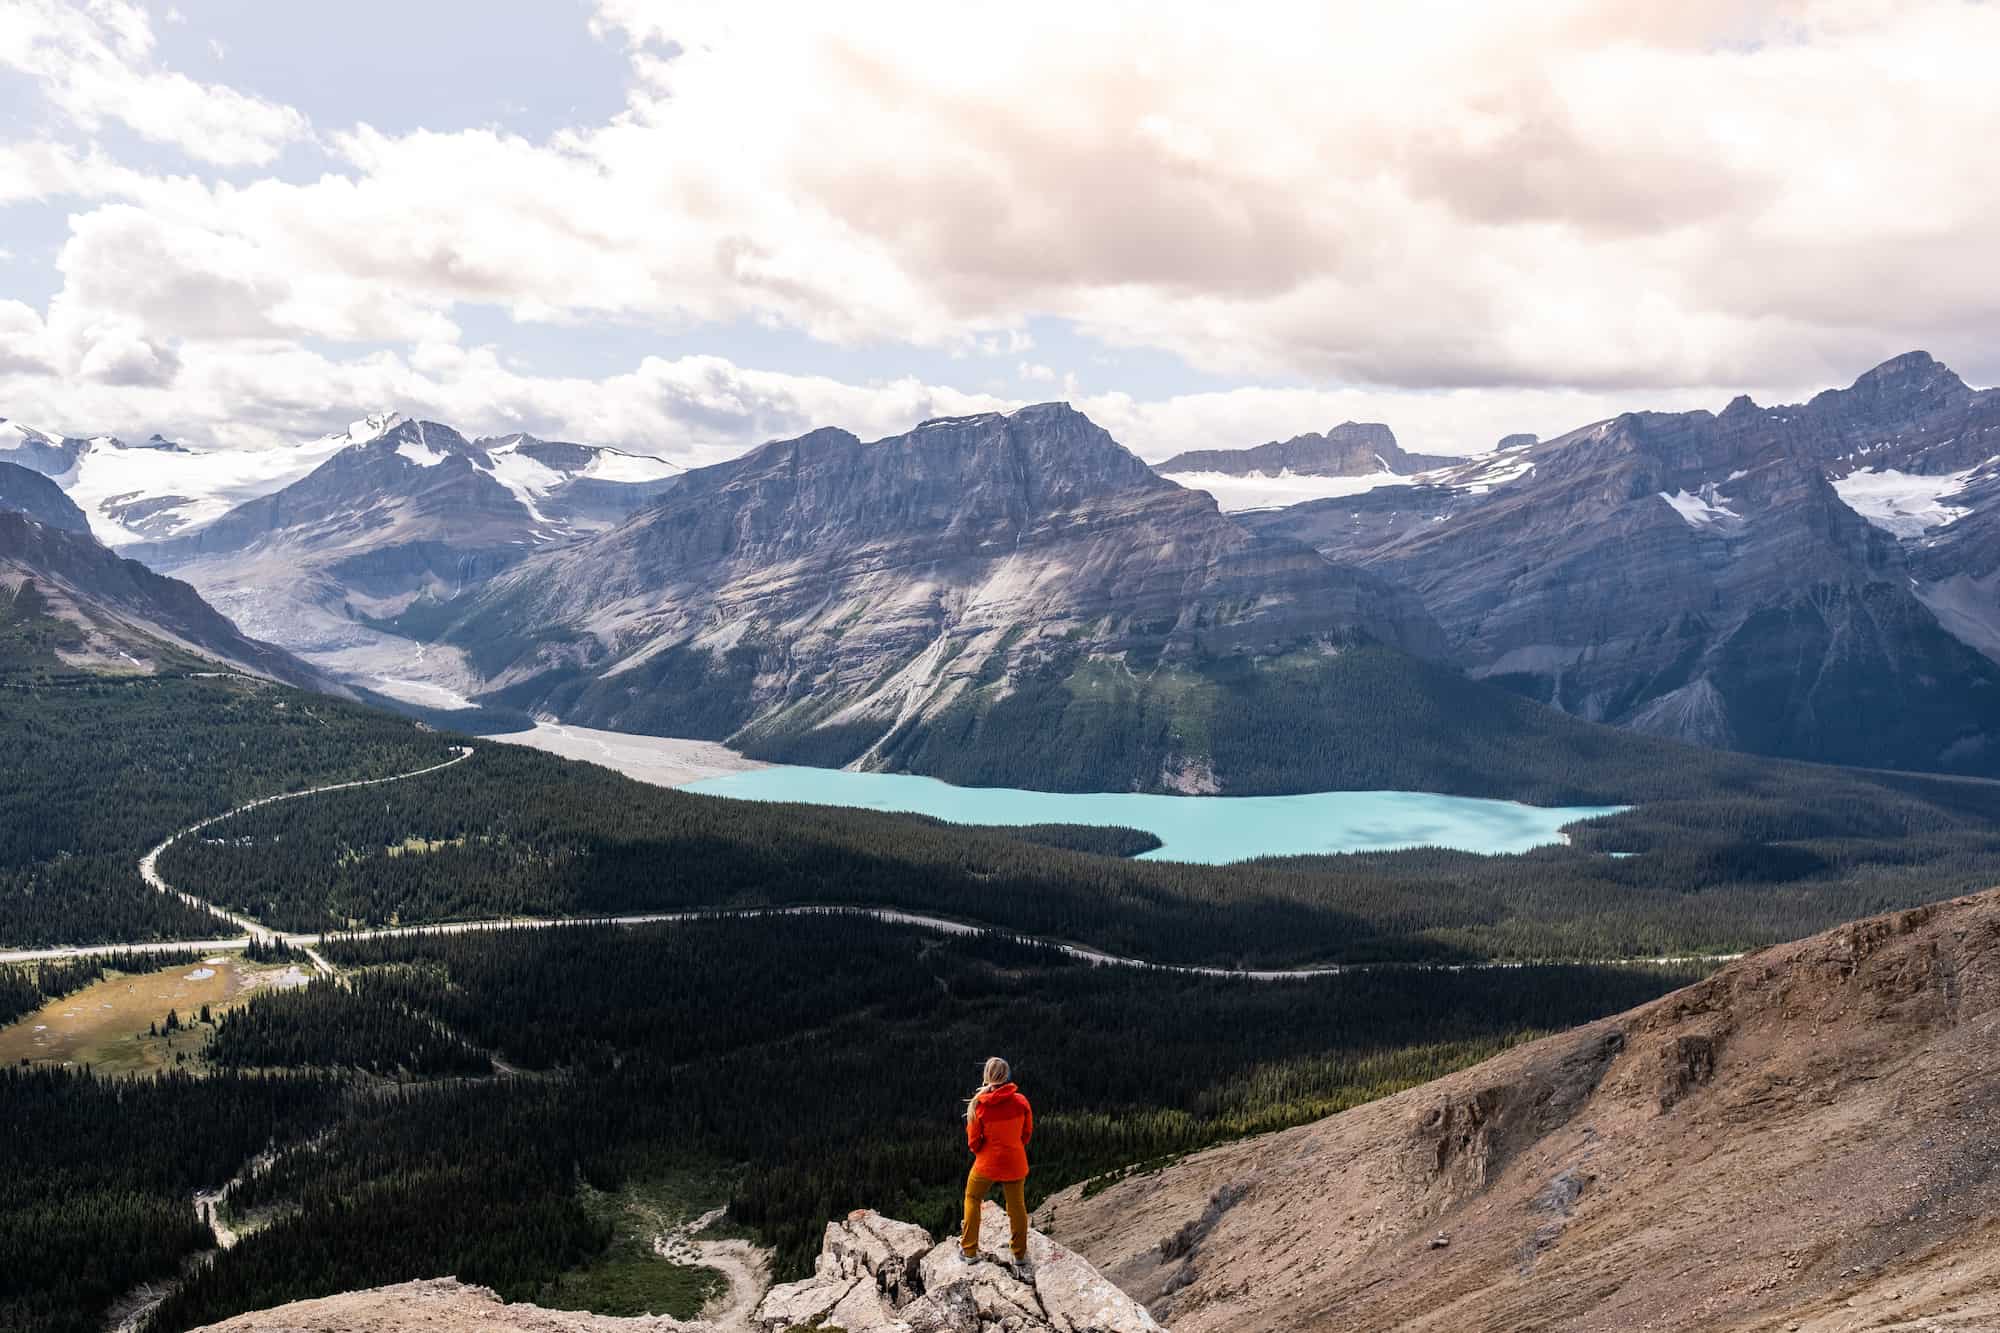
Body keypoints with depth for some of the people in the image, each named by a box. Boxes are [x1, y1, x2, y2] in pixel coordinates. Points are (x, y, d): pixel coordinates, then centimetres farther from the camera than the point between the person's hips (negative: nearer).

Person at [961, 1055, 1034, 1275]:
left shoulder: (978, 1105, -17)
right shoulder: (1021, 1102, -12)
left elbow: (973, 1142, -8)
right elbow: (1027, 1133, 2)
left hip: (987, 1163, -2)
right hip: (1015, 1163, 2)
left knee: (972, 1199, 22)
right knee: (1017, 1207, 16)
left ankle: (970, 1249, 26)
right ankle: (1020, 1257, 26)